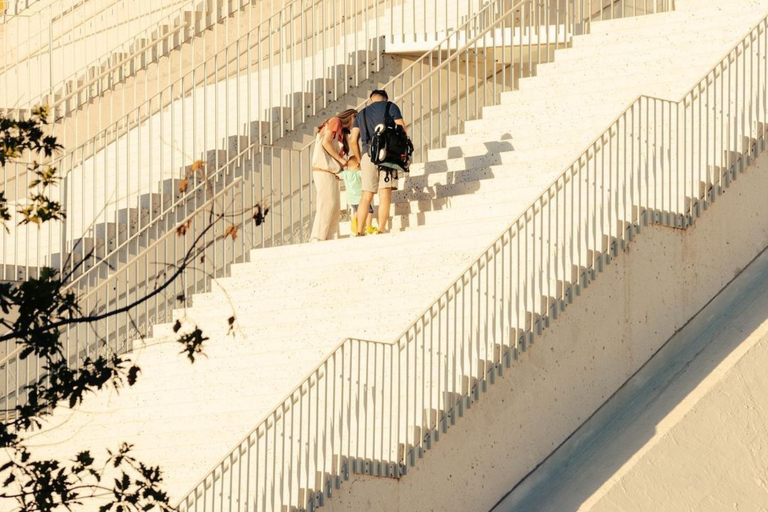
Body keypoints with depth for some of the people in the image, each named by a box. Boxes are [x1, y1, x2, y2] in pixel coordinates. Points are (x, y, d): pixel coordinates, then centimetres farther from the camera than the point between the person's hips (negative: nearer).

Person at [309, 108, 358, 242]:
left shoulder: (341, 130, 26)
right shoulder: (335, 121, 1)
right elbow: (325, 142, -12)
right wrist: (340, 159, -11)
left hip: (330, 172, 10)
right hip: (323, 169, -10)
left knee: (335, 207, 3)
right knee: (327, 203, -16)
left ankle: (327, 238, -1)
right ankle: (317, 238, -21)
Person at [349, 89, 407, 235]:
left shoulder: (362, 114, 22)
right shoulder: (391, 107, 11)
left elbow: (353, 141, 14)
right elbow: (402, 129, 1)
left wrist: (359, 160, 22)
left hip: (367, 153, 3)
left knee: (366, 195, 5)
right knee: (385, 192, -9)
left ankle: (359, 231, -2)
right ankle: (381, 229, -19)